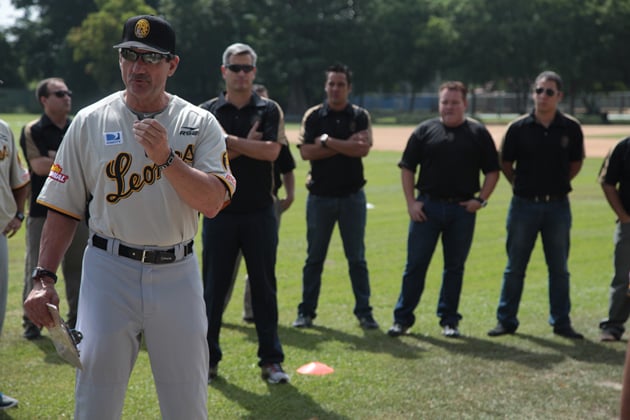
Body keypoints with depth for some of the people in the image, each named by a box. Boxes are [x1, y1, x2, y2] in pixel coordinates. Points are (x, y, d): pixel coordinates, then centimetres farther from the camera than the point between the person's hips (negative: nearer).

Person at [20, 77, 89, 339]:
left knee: (77, 268, 7)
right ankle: (31, 322, 10)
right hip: (42, 212, -4)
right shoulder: (33, 131, -1)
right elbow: (39, 166, -14)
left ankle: (76, 321, 17)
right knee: (37, 268, 0)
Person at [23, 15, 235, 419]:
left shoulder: (199, 124, 2)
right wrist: (43, 278, -4)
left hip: (177, 274, 1)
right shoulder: (90, 122, 2)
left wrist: (165, 157, -22)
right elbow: (64, 208, 4)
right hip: (109, 270, 0)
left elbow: (212, 203, -10)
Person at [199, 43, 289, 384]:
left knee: (264, 286, 4)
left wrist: (228, 140, -12)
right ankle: (208, 359, 15)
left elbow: (271, 151, -12)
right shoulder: (207, 111, 5)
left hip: (259, 212, 0)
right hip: (220, 212, 0)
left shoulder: (268, 110, 5)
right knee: (213, 287, 5)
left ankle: (271, 359, 11)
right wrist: (245, 146, -14)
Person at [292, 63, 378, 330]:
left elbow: (363, 149, -13)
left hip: (352, 196, 0)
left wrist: (328, 141, -13)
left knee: (357, 258, 4)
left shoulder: (360, 116, 4)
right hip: (320, 195, 0)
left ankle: (364, 311, 9)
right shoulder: (313, 116, 4)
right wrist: (345, 145, -11)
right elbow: (306, 152, -9)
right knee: (314, 257, 7)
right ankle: (306, 311, 13)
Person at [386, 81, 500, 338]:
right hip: (427, 206, 0)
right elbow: (407, 168, 7)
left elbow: (492, 171, 7)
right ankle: (402, 318, 8)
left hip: (463, 209, 0)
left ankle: (449, 320, 16)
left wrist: (481, 199, -5)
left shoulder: (478, 133, 6)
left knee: (455, 267, 7)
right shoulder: (425, 131, 6)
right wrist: (411, 202, -2)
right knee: (415, 265, 1)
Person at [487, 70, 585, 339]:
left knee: (559, 269, 7)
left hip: (558, 206, 1)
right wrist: (521, 185, 5)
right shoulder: (518, 128, -5)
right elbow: (506, 164, 7)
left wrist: (559, 184, 6)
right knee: (515, 268, 6)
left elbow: (576, 163, 12)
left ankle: (561, 322, 16)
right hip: (524, 204, -1)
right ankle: (506, 320, 15)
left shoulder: (571, 128, -2)